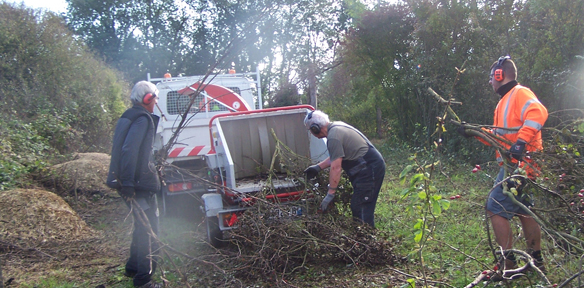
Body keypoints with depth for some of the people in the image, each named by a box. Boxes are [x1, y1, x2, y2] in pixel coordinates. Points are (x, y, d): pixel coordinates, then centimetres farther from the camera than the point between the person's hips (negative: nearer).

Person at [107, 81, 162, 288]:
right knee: (149, 231, -4)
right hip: (139, 183, -10)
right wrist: (128, 183, -26)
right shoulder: (143, 119, -14)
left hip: (130, 183, 10)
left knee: (142, 226, 23)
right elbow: (129, 151, -24)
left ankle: (133, 267, 34)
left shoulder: (128, 117, 16)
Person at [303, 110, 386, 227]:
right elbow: (336, 157, 25)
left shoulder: (333, 137, -18)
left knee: (360, 209, -11)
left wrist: (330, 194, -16)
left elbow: (336, 167, -21)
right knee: (357, 207, 12)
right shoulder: (336, 127, 14)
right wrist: (318, 167, 27)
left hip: (370, 168, -11)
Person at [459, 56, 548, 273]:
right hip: (516, 164, 11)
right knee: (523, 211, 17)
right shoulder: (505, 101, 20)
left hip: (518, 164, -11)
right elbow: (499, 137, 24)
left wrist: (521, 142, -40)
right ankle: (536, 261, 27)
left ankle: (509, 266, -6)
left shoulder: (520, 93, -12)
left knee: (496, 210, -10)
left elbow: (538, 113, -32)